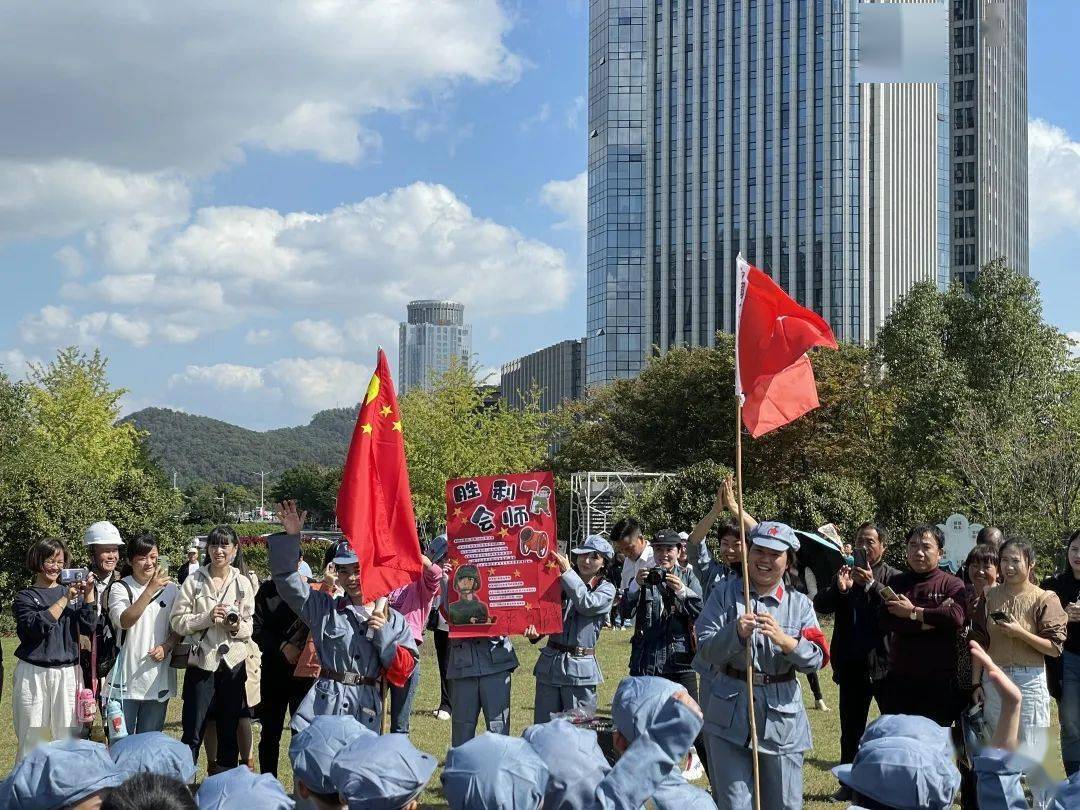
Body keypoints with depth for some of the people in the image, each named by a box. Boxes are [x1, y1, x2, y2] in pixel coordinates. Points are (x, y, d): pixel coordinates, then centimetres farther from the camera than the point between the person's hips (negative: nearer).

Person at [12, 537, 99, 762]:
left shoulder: (72, 592, 14)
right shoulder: (25, 597, 5)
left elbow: (88, 627, 2)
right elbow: (37, 627, -13)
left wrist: (89, 594, -9)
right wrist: (65, 599, -14)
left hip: (68, 673, 2)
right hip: (33, 674, -2)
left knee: (68, 738, 0)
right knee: (30, 738, 0)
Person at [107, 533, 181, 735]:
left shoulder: (170, 589, 5)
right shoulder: (120, 588, -5)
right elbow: (124, 621, -21)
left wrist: (167, 646, -8)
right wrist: (151, 590, -27)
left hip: (158, 677, 3)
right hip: (126, 679, -3)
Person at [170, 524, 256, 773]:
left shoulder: (243, 583, 7)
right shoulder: (194, 581, 1)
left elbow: (251, 626, 10)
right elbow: (177, 621, -3)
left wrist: (238, 627, -11)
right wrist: (207, 618, -15)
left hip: (233, 662, 2)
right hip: (202, 662, -2)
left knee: (229, 731, 9)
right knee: (193, 733, -2)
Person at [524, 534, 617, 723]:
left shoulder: (606, 589, 3)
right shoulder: (559, 583, 10)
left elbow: (587, 604, -17)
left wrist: (568, 573, -18)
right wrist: (534, 631, -11)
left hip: (580, 668, -3)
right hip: (550, 663, 3)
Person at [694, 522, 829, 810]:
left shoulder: (799, 604, 5)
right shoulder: (725, 593, 1)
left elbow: (817, 659, -5)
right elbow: (705, 651, -5)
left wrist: (783, 639, -22)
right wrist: (736, 633, -23)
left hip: (781, 715, 1)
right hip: (729, 715, -1)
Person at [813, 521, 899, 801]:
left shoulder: (893, 577, -2)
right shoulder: (845, 574, 9)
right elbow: (820, 605, -3)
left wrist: (871, 585, -30)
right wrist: (839, 589, -21)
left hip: (885, 664, -4)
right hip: (852, 665, 4)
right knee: (851, 729, 11)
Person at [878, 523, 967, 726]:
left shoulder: (952, 584, 0)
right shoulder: (896, 583, 9)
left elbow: (956, 618, -20)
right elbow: (885, 621, -7)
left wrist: (913, 612, -11)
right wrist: (933, 620, -14)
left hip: (939, 680, -3)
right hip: (900, 679, 3)